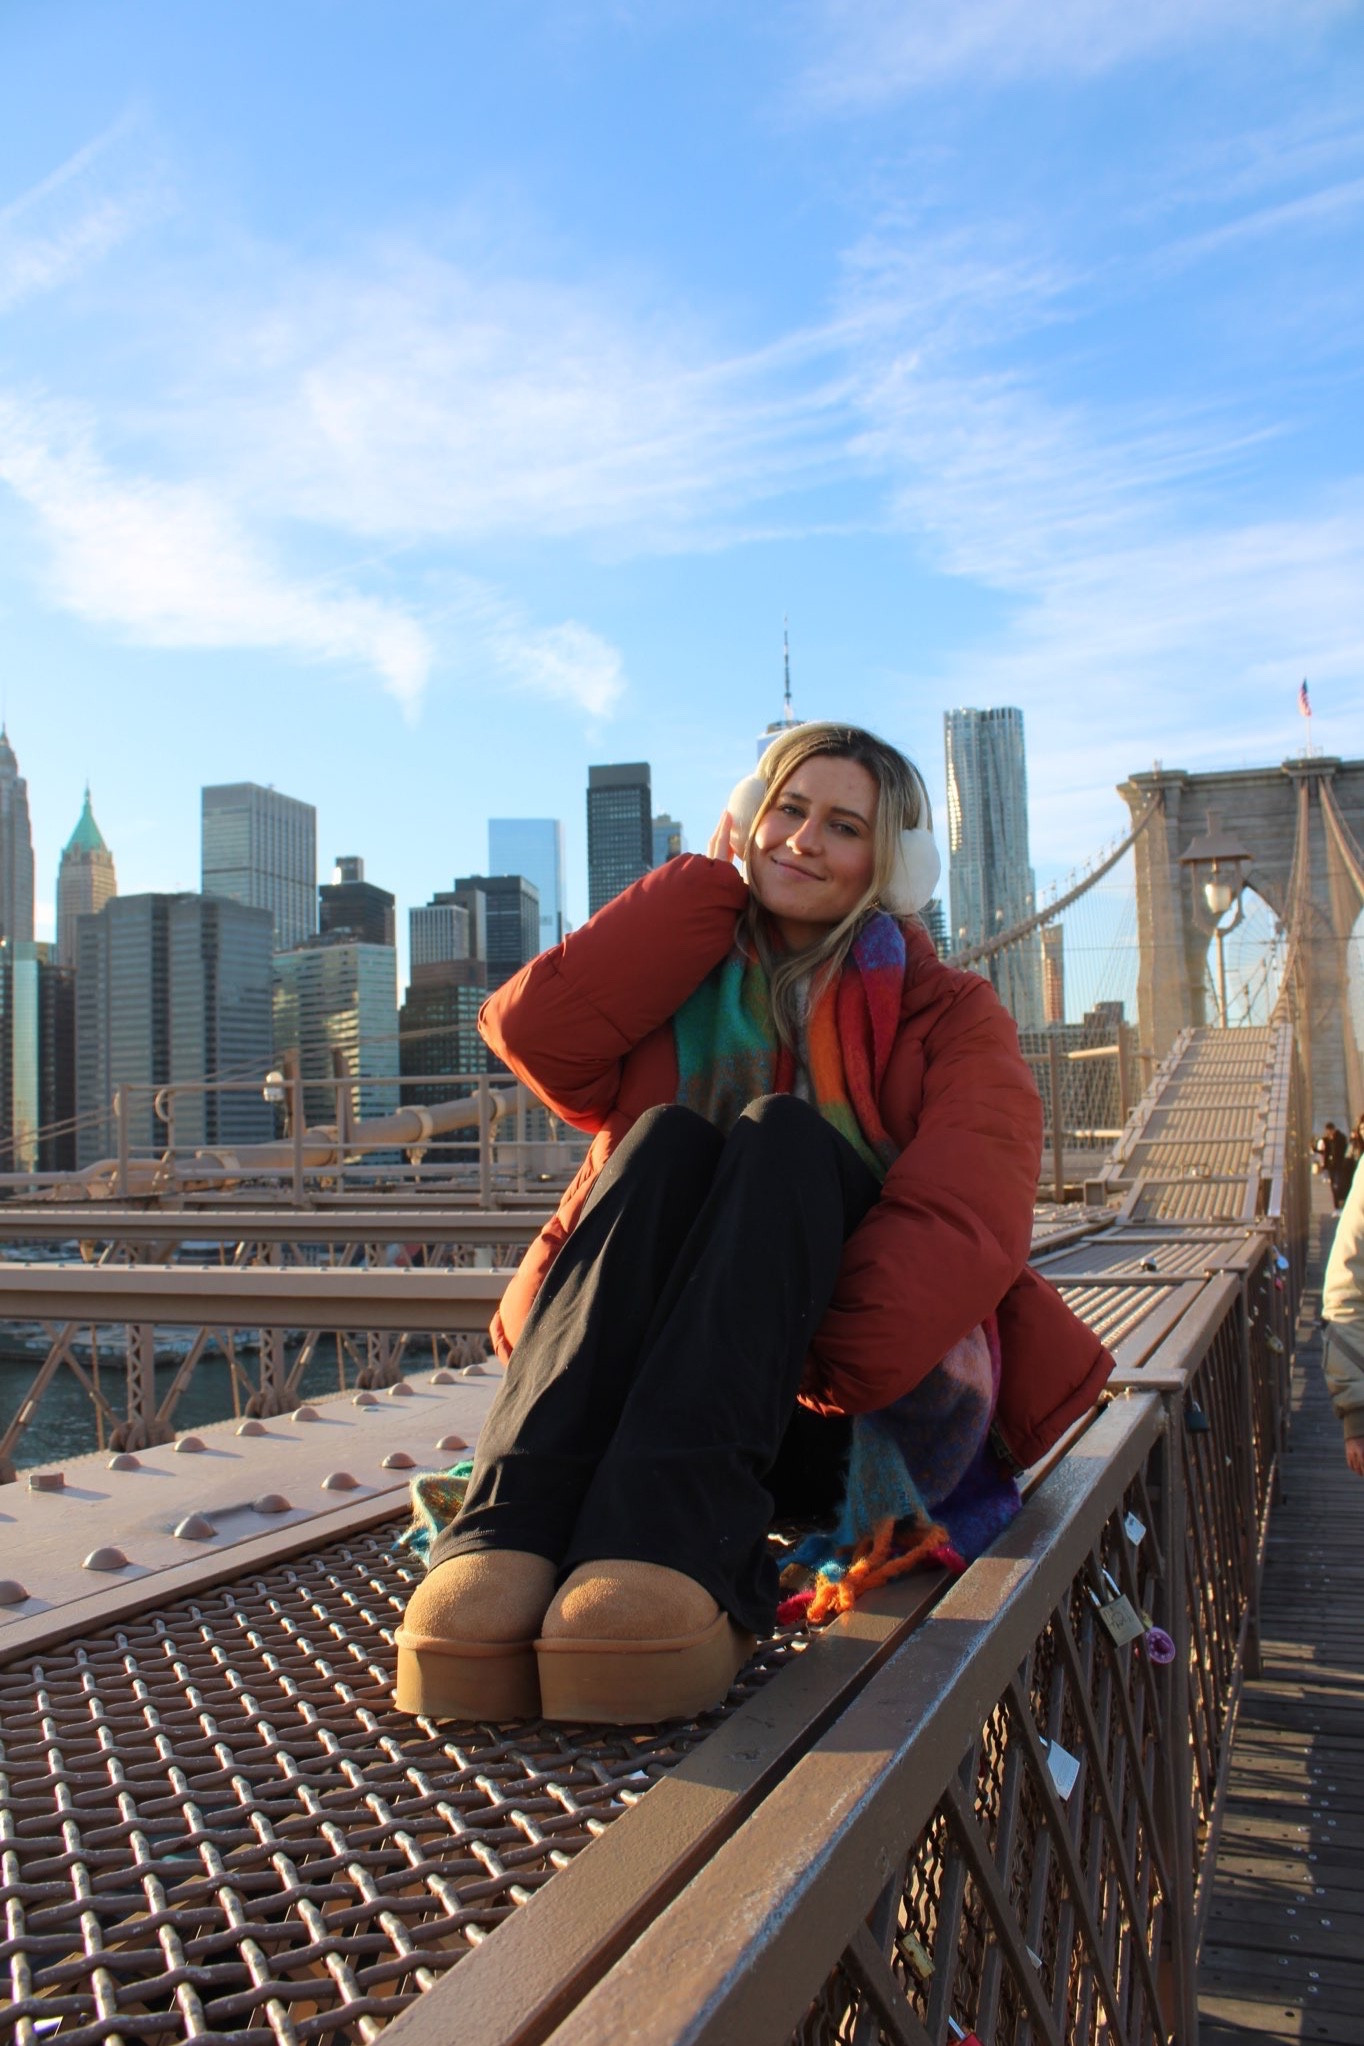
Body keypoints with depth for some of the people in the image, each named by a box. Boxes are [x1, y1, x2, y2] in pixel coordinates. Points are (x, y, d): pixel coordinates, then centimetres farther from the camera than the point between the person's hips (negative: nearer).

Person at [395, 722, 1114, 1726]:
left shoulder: (950, 1013, 10)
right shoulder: (681, 985, 18)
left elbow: (964, 1217, -9)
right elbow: (534, 1031, -5)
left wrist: (823, 1372, -26)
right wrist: (713, 879, 4)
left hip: (875, 1408, -1)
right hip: (667, 1385, 2)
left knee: (781, 1135, -25)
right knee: (665, 1139, -23)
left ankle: (673, 1553, -47)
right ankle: (509, 1540, -42)